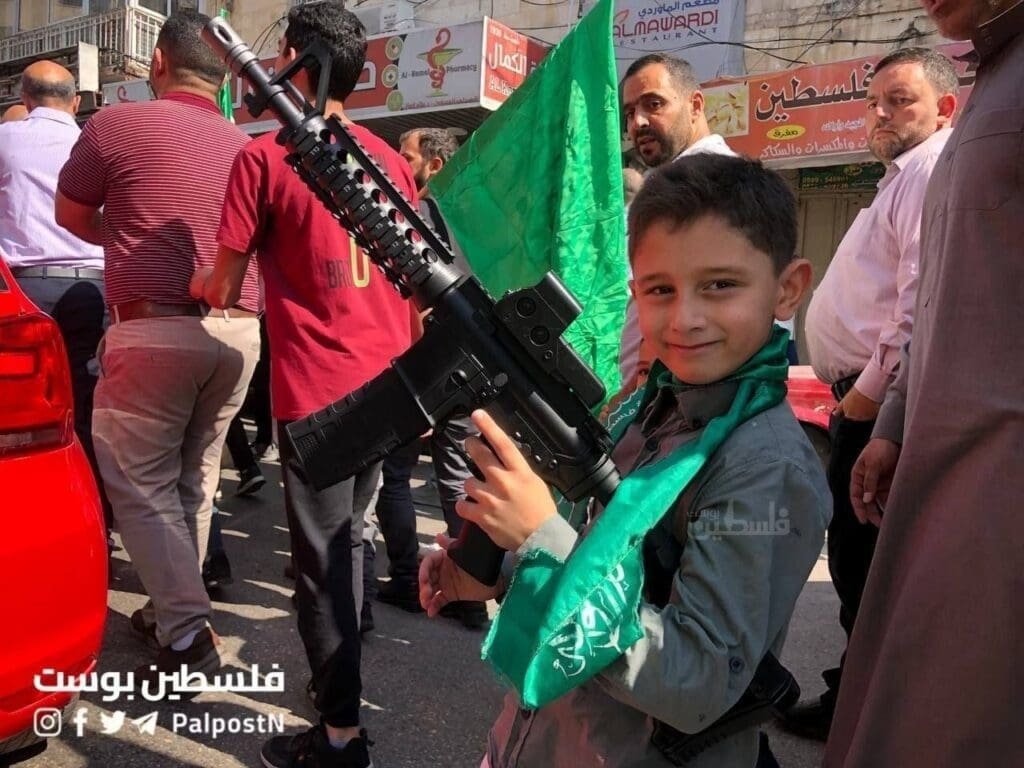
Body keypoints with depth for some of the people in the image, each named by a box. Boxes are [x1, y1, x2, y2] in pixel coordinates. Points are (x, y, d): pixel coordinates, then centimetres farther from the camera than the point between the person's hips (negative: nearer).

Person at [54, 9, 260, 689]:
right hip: (238, 330, 5)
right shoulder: (245, 147, 10)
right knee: (194, 478, 16)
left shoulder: (116, 125, -2)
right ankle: (177, 611, 28)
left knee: (140, 482, 4)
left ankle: (187, 633, 0)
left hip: (153, 329, -5)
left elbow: (70, 216, 12)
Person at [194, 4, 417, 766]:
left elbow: (224, 290, -3)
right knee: (347, 538, 23)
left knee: (321, 562, 4)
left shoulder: (264, 155, -6)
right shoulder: (392, 159, 10)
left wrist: (198, 282, 19)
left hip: (318, 391, -6)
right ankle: (341, 666, 42)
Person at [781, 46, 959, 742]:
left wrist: (870, 389, -16)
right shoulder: (903, 178, 24)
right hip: (862, 395, 10)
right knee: (858, 555, 17)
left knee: (862, 559, -1)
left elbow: (921, 300, -22)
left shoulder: (931, 173, -10)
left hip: (878, 402, -10)